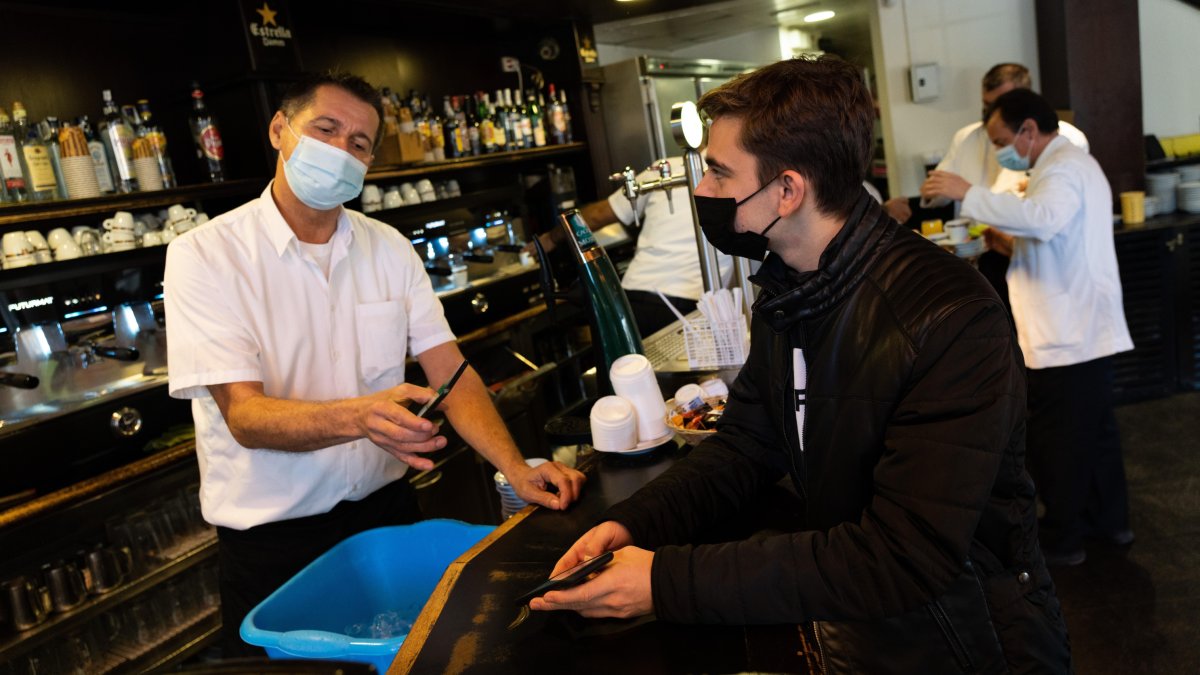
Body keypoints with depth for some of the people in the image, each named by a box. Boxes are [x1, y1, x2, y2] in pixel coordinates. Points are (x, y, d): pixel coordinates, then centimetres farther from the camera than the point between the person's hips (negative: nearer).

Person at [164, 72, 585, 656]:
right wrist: (357, 417, -40)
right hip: (270, 536, -4)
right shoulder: (204, 255, -13)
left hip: (384, 506, 4)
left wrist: (517, 469, -18)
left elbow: (450, 371, -4)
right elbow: (245, 416, -21)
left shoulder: (390, 249, 0)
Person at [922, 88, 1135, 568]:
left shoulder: (1063, 169, -16)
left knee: (1054, 445, 2)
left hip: (1064, 339, -10)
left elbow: (1044, 218, -38)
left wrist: (969, 195, -35)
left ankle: (1061, 541, 14)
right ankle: (1110, 520, 35)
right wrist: (1013, 245, 13)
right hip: (1088, 330, 11)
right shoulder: (1074, 163, 18)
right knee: (1095, 433, 21)